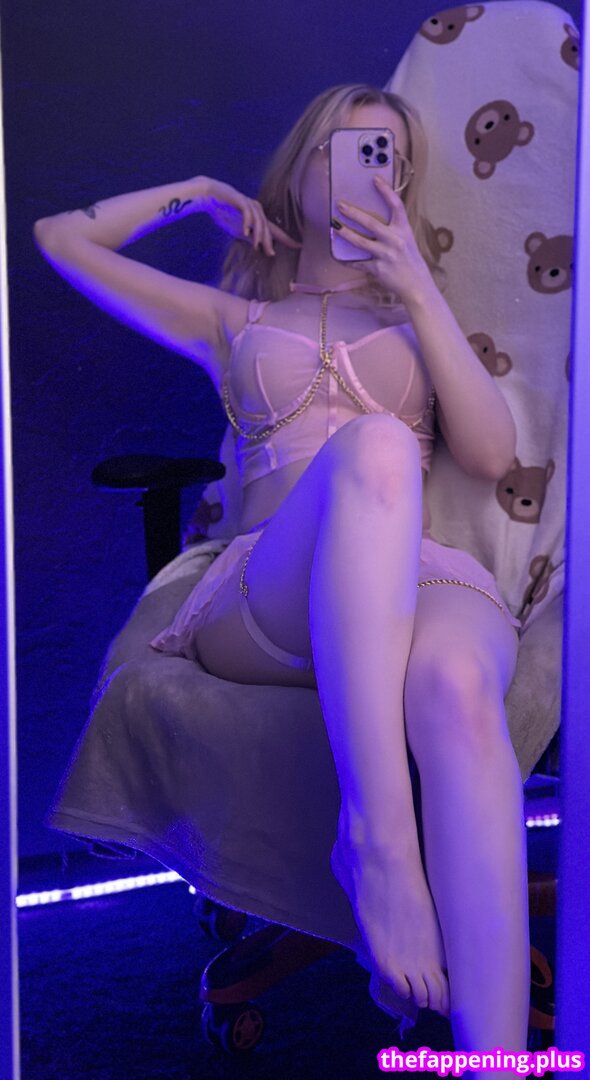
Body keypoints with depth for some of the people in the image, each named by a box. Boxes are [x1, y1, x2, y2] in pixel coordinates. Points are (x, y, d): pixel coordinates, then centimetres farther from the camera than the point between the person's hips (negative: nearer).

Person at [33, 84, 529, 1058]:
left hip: (425, 582, 1)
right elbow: (60, 237, 32)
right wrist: (197, 195, 34)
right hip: (267, 601, -1)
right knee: (374, 446, -36)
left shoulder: (417, 315, 31)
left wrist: (421, 294, 7)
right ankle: (374, 832, -45)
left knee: (453, 686, -39)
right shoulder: (234, 320, 30)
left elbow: (491, 454, 12)